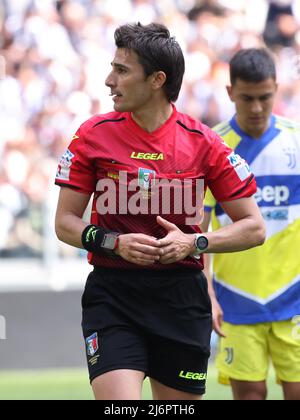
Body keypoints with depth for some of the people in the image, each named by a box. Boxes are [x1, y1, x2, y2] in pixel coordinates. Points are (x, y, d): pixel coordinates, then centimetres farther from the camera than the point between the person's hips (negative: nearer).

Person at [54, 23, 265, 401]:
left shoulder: (204, 143, -1)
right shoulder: (94, 135, 0)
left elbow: (254, 228, 3)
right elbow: (65, 222, 4)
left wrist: (195, 243, -14)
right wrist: (114, 242, -14)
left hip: (182, 300, 1)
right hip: (112, 295, -1)